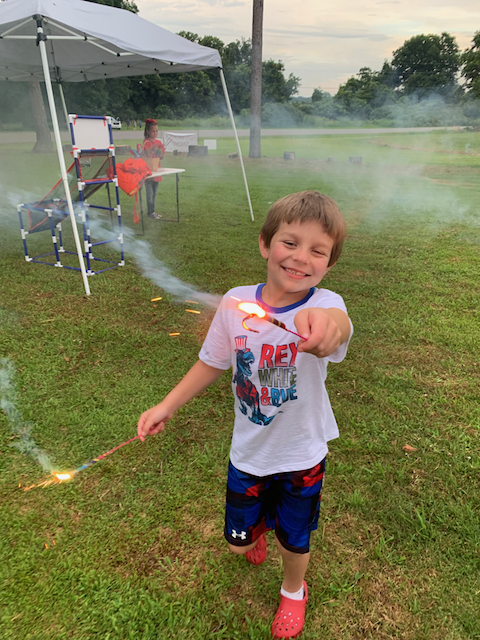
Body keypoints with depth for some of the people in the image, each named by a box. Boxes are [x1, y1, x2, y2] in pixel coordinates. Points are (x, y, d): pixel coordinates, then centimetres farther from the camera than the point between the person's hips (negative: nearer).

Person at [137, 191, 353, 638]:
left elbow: (336, 331, -50)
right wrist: (167, 406, -1)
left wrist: (325, 325, -73)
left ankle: (293, 591, 56)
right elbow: (213, 363, -1)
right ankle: (257, 529, 59)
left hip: (302, 456, -2)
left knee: (294, 542, 19)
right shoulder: (236, 303, -16)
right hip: (248, 451, 2)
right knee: (238, 542, 20)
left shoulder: (324, 305, -24)